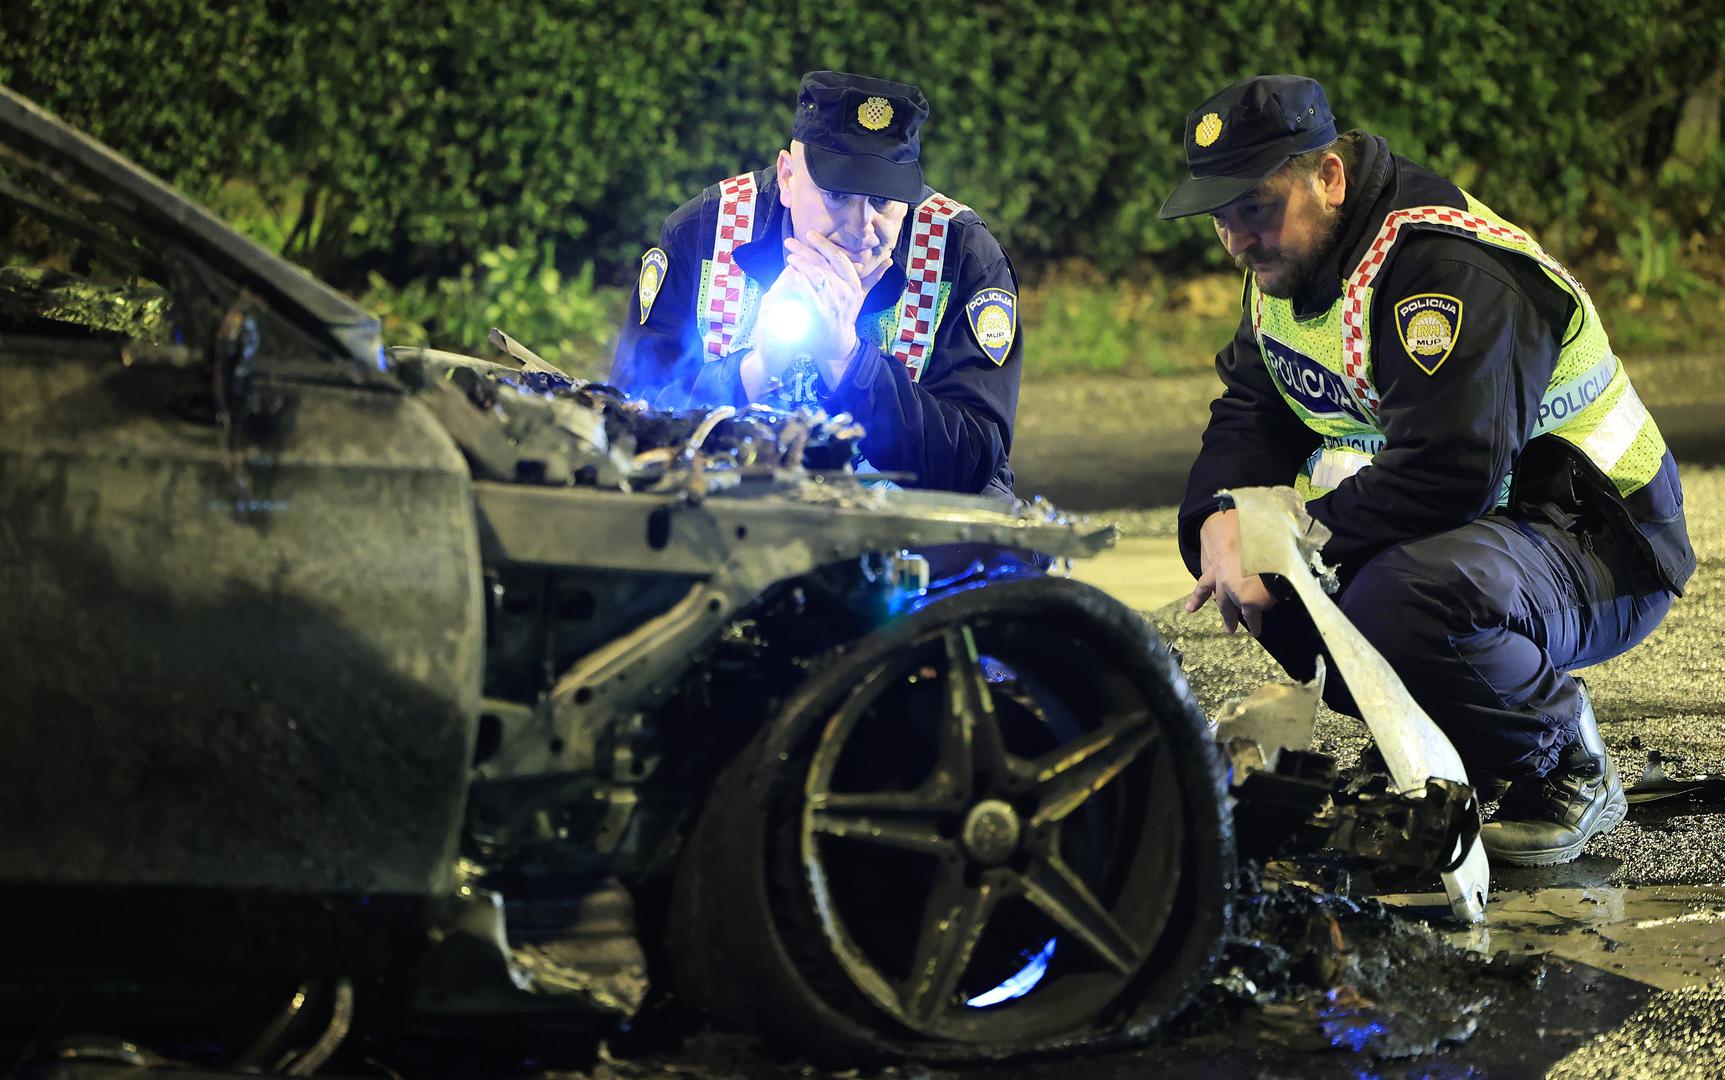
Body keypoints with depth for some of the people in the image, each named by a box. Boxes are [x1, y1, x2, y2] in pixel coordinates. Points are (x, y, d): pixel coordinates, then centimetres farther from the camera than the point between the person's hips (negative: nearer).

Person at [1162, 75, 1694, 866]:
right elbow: (1252, 412, 11)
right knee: (1247, 564, -3)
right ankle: (1447, 743, 9)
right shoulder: (1285, 263, 5)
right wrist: (1223, 523, -10)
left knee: (1403, 600, -37)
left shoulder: (1447, 268, -26)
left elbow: (1448, 471, -35)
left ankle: (1567, 765, -10)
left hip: (1597, 546, -10)